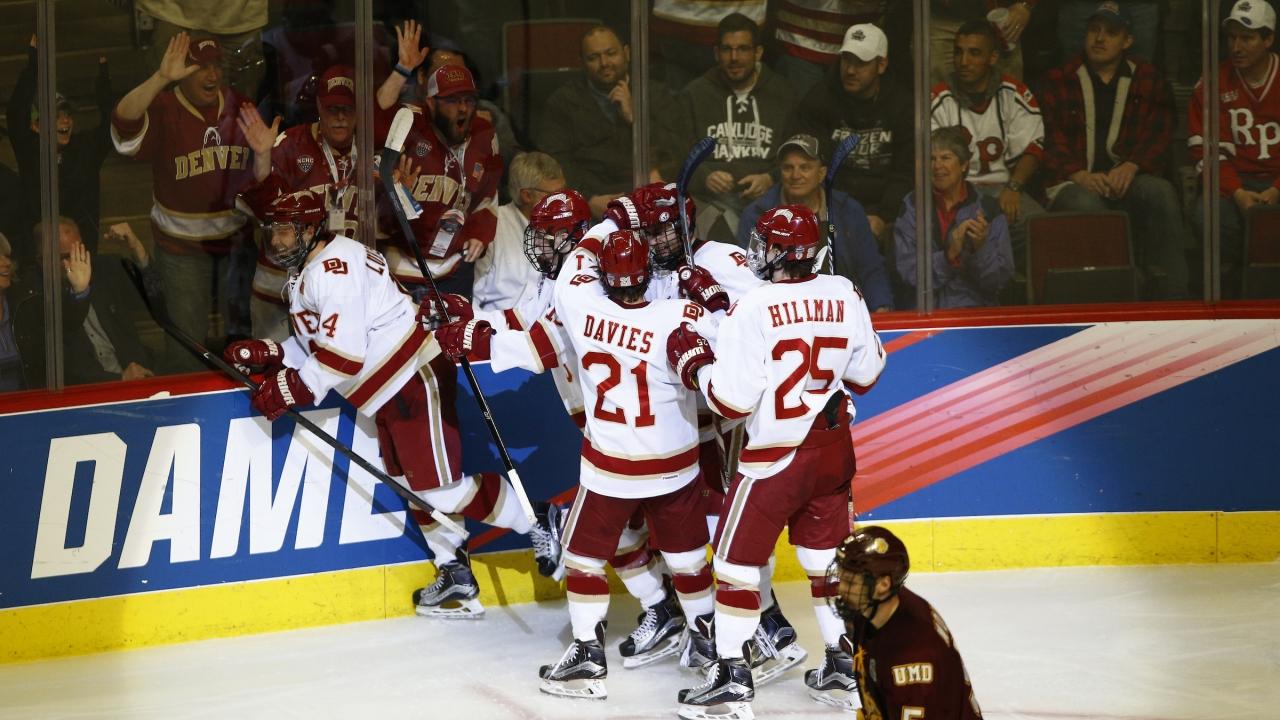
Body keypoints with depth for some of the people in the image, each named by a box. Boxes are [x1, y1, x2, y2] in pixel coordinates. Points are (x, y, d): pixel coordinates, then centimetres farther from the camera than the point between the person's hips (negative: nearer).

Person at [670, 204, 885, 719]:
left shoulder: (754, 310, -19)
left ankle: (732, 677, 5)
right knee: (828, 556, 18)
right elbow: (865, 373, 8)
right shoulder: (844, 296, -3)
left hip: (775, 458, -6)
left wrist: (693, 363, -3)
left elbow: (732, 400, -19)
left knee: (737, 560, 4)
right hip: (833, 449, 6)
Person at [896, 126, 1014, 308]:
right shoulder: (912, 206, 7)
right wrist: (949, 256, -16)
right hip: (924, 312, 0)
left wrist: (980, 249, -16)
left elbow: (999, 279, 2)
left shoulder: (988, 208, 6)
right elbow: (908, 272, -2)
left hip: (975, 309, 0)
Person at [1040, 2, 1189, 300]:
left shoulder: (1147, 79, 16)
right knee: (1085, 204, -37)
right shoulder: (1058, 82, 11)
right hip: (1075, 182, -1)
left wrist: (1131, 167, -15)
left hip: (1127, 177, 1)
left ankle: (1170, 295, -29)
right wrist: (1080, 176, -18)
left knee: (1161, 192, -31)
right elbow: (1051, 141, 1)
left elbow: (1160, 133, 5)